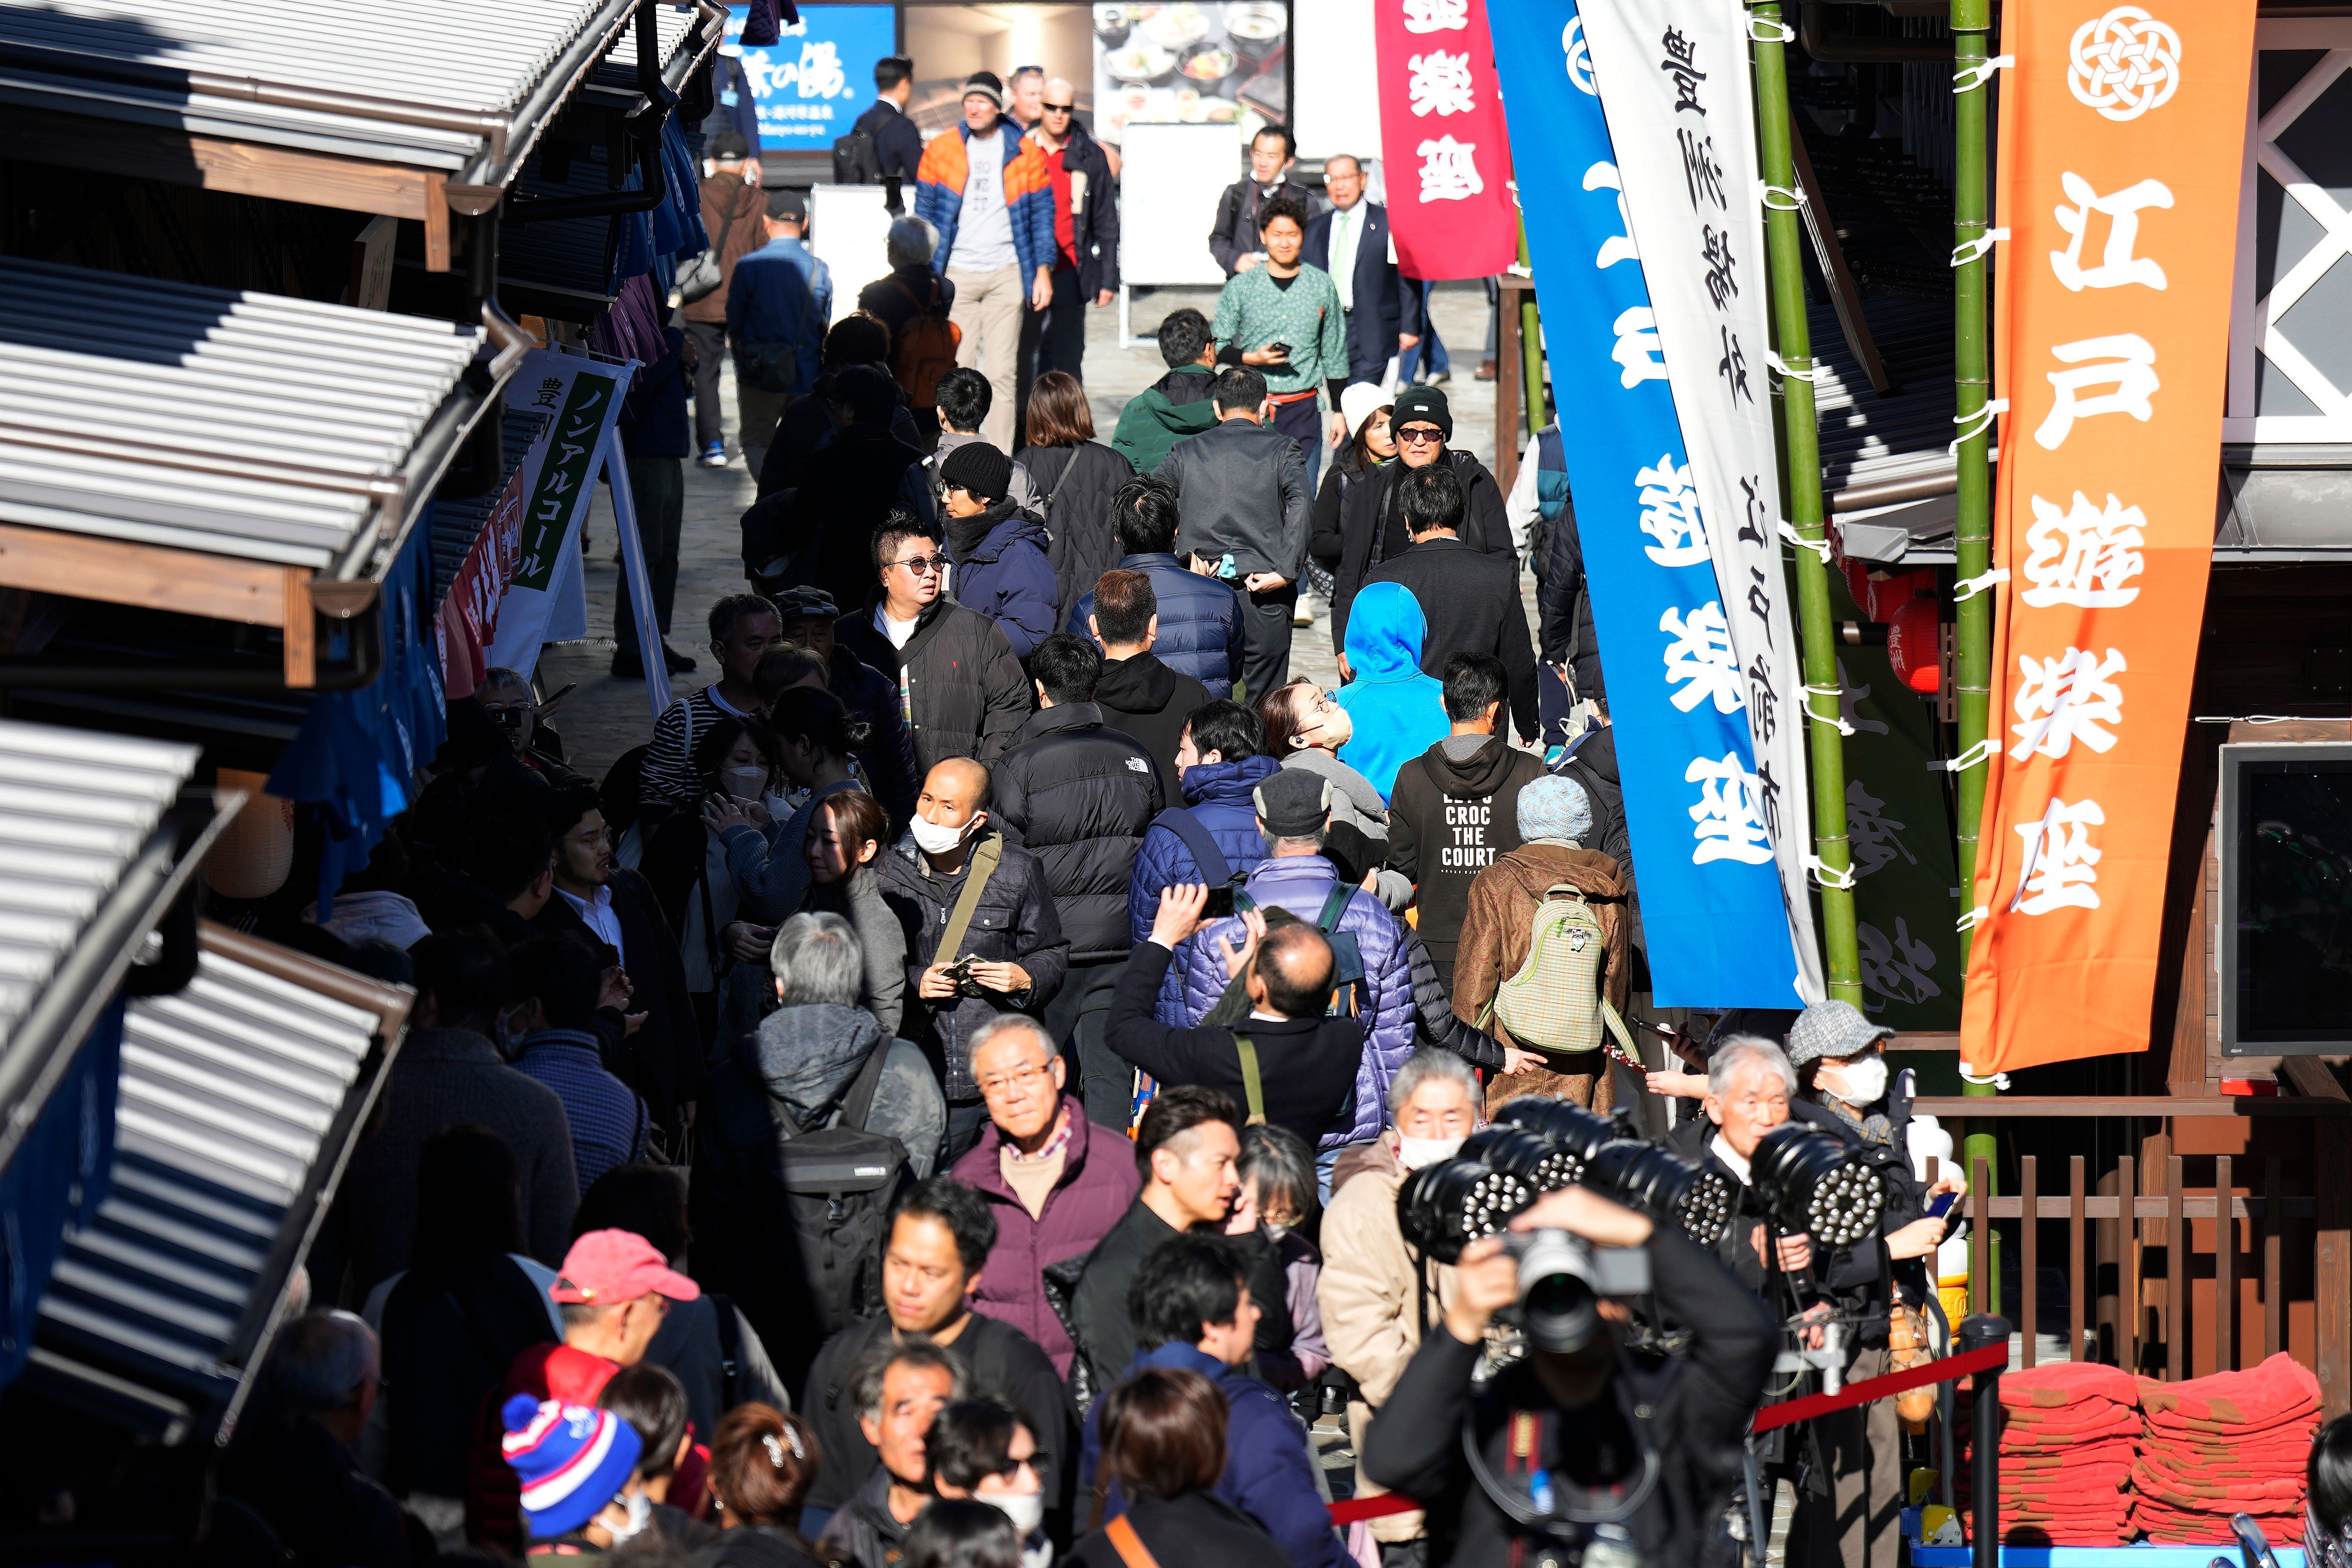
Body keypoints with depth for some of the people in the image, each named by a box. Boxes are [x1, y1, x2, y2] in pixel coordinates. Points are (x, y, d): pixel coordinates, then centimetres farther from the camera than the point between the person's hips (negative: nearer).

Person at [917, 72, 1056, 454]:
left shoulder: (1024, 153, 4)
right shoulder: (941, 150, 5)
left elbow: (1042, 215, 9)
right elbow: (924, 212, 9)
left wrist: (1043, 270, 1)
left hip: (1006, 275, 0)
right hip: (956, 274, 0)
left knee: (1000, 373, -2)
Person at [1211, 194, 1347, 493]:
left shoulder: (1322, 286, 7)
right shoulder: (1241, 288, 2)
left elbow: (1335, 355, 13)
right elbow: (1218, 346, 6)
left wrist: (1339, 412, 11)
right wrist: (1251, 358, -13)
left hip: (1303, 411, 1)